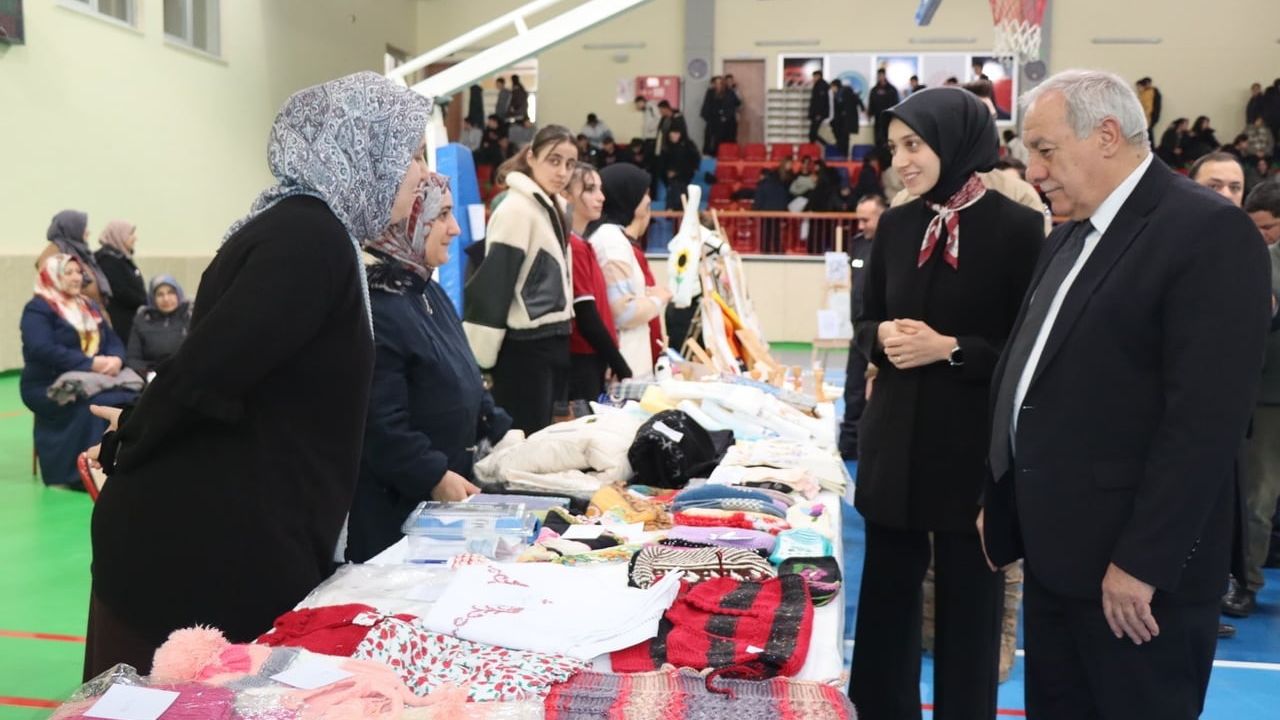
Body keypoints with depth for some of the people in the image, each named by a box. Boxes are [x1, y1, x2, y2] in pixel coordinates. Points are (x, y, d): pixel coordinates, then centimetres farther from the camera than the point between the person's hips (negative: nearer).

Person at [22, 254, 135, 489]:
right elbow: (43, 350, -17)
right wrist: (90, 363, -22)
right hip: (50, 386, -6)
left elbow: (113, 340, 13)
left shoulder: (90, 307, 21)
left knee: (131, 401, -25)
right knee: (97, 405, -35)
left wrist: (115, 359, -12)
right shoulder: (37, 309, -2)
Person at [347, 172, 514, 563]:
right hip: (393, 497, -9)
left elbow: (465, 380, 19)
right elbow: (379, 419, -26)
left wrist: (501, 431, 10)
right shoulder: (374, 306, -22)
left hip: (450, 482, 9)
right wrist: (433, 476, -24)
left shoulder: (428, 291, 11)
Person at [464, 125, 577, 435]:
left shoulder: (553, 207, 11)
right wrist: (480, 357, -17)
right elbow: (492, 287, -17)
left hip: (552, 342, 8)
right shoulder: (516, 209, -15)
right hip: (525, 347, -8)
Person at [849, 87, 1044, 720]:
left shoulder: (1018, 228, -9)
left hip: (974, 447, -4)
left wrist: (950, 349, -19)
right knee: (886, 595, 13)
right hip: (894, 440, 5)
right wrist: (884, 335, -8)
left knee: (969, 605, 9)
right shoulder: (896, 225, 6)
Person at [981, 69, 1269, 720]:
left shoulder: (1209, 231, -13)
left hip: (1133, 564, -8)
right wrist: (999, 497, 14)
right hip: (1054, 548, 8)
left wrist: (1143, 561, -20)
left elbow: (1206, 416, -20)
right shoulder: (1070, 236, 14)